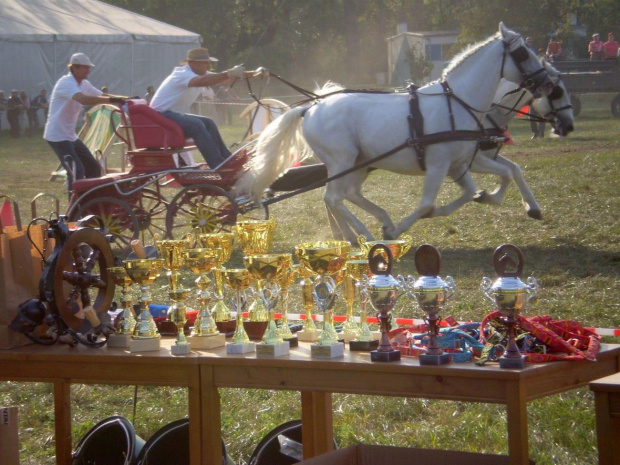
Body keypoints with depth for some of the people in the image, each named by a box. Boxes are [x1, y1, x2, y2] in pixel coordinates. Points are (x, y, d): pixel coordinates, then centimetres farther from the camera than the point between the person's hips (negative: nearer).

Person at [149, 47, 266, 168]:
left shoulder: (201, 73, 9)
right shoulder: (183, 74, -20)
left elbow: (228, 79, 3)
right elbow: (201, 82, -41)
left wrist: (253, 74, -9)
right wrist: (229, 73, -48)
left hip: (175, 114, 10)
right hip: (161, 115, -10)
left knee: (208, 123, -1)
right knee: (196, 125, -26)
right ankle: (219, 166, -28)